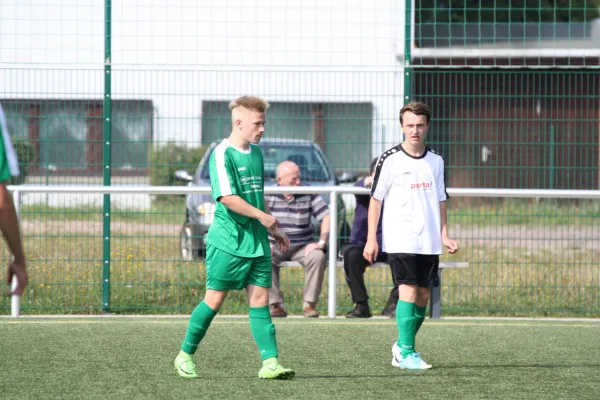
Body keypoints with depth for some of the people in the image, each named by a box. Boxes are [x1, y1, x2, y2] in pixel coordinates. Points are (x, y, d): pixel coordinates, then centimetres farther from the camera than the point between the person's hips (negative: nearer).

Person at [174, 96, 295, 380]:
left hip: (256, 240, 7)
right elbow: (227, 197, -21)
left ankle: (270, 363, -5)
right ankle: (185, 355, 13)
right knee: (214, 299, -2)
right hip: (227, 241, -7)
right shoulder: (222, 154, -11)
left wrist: (274, 229, 28)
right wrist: (262, 216, -16)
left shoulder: (256, 153, 14)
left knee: (260, 299, 0)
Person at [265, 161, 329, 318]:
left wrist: (321, 243, -17)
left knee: (318, 256, -31)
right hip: (275, 246, 0)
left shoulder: (309, 194, -2)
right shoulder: (268, 196, -3)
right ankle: (276, 305, -27)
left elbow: (326, 217, -6)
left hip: (303, 246, 0)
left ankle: (310, 304, -22)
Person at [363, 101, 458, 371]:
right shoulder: (390, 160, -3)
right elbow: (375, 199, -1)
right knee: (409, 290, -14)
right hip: (400, 240, -5)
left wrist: (444, 235, 11)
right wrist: (371, 239, -6)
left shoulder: (436, 162, 11)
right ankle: (406, 353, -12)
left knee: (424, 295, 6)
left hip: (429, 241, 5)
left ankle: (403, 345, 22)